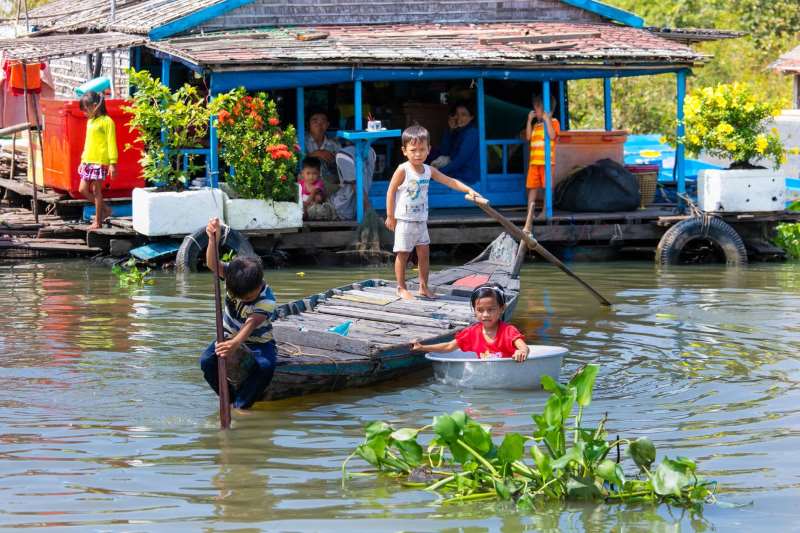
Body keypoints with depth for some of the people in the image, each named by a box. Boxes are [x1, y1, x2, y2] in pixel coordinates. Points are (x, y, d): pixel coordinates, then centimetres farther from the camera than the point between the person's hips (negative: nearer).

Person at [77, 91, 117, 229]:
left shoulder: (107, 121, -9)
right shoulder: (90, 121, 16)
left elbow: (111, 143, -12)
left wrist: (112, 163, -16)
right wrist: (82, 160, 23)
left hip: (100, 161, -8)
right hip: (87, 161, 8)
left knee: (96, 190, -3)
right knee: (83, 189, 5)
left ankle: (97, 221, 5)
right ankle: (105, 209, 21)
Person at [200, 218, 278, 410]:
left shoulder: (267, 300, -29)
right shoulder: (232, 275, -16)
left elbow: (250, 325, -42)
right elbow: (213, 264, -34)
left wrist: (235, 344, -61)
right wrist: (213, 240, -53)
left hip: (258, 341, -3)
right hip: (231, 336, 3)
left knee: (265, 365, -36)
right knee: (206, 361, -25)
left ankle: (240, 405, -22)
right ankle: (229, 398, -7)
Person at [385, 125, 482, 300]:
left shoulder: (429, 171, 3)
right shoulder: (403, 170, -13)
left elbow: (450, 181, 4)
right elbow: (391, 191, -9)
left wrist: (468, 189, -8)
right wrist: (390, 216, -9)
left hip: (421, 219, 6)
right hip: (404, 219, -6)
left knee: (424, 253, 8)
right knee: (403, 254, 0)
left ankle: (424, 286, 19)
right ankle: (401, 288, 9)